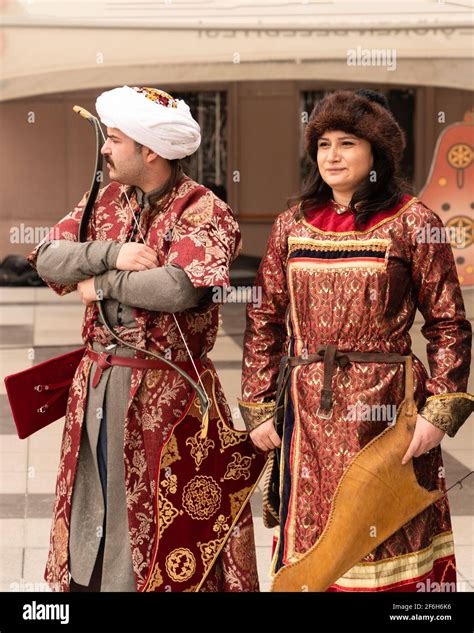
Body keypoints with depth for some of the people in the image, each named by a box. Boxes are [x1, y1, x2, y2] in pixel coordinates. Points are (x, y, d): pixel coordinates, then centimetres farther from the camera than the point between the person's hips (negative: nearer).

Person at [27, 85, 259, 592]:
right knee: (91, 503, 13)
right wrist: (111, 252, -14)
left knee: (159, 510, 1)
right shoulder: (104, 201, 11)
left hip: (166, 392, -6)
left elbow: (178, 286, -25)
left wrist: (102, 285, -12)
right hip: (96, 381, 6)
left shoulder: (204, 212, -10)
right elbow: (47, 260, 2)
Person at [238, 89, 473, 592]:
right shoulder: (292, 225, 9)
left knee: (386, 543, 5)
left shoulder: (412, 222, -1)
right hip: (307, 413, 3)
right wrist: (258, 410, 6)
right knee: (310, 550, 9)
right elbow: (263, 323, 11)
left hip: (385, 408, -3)